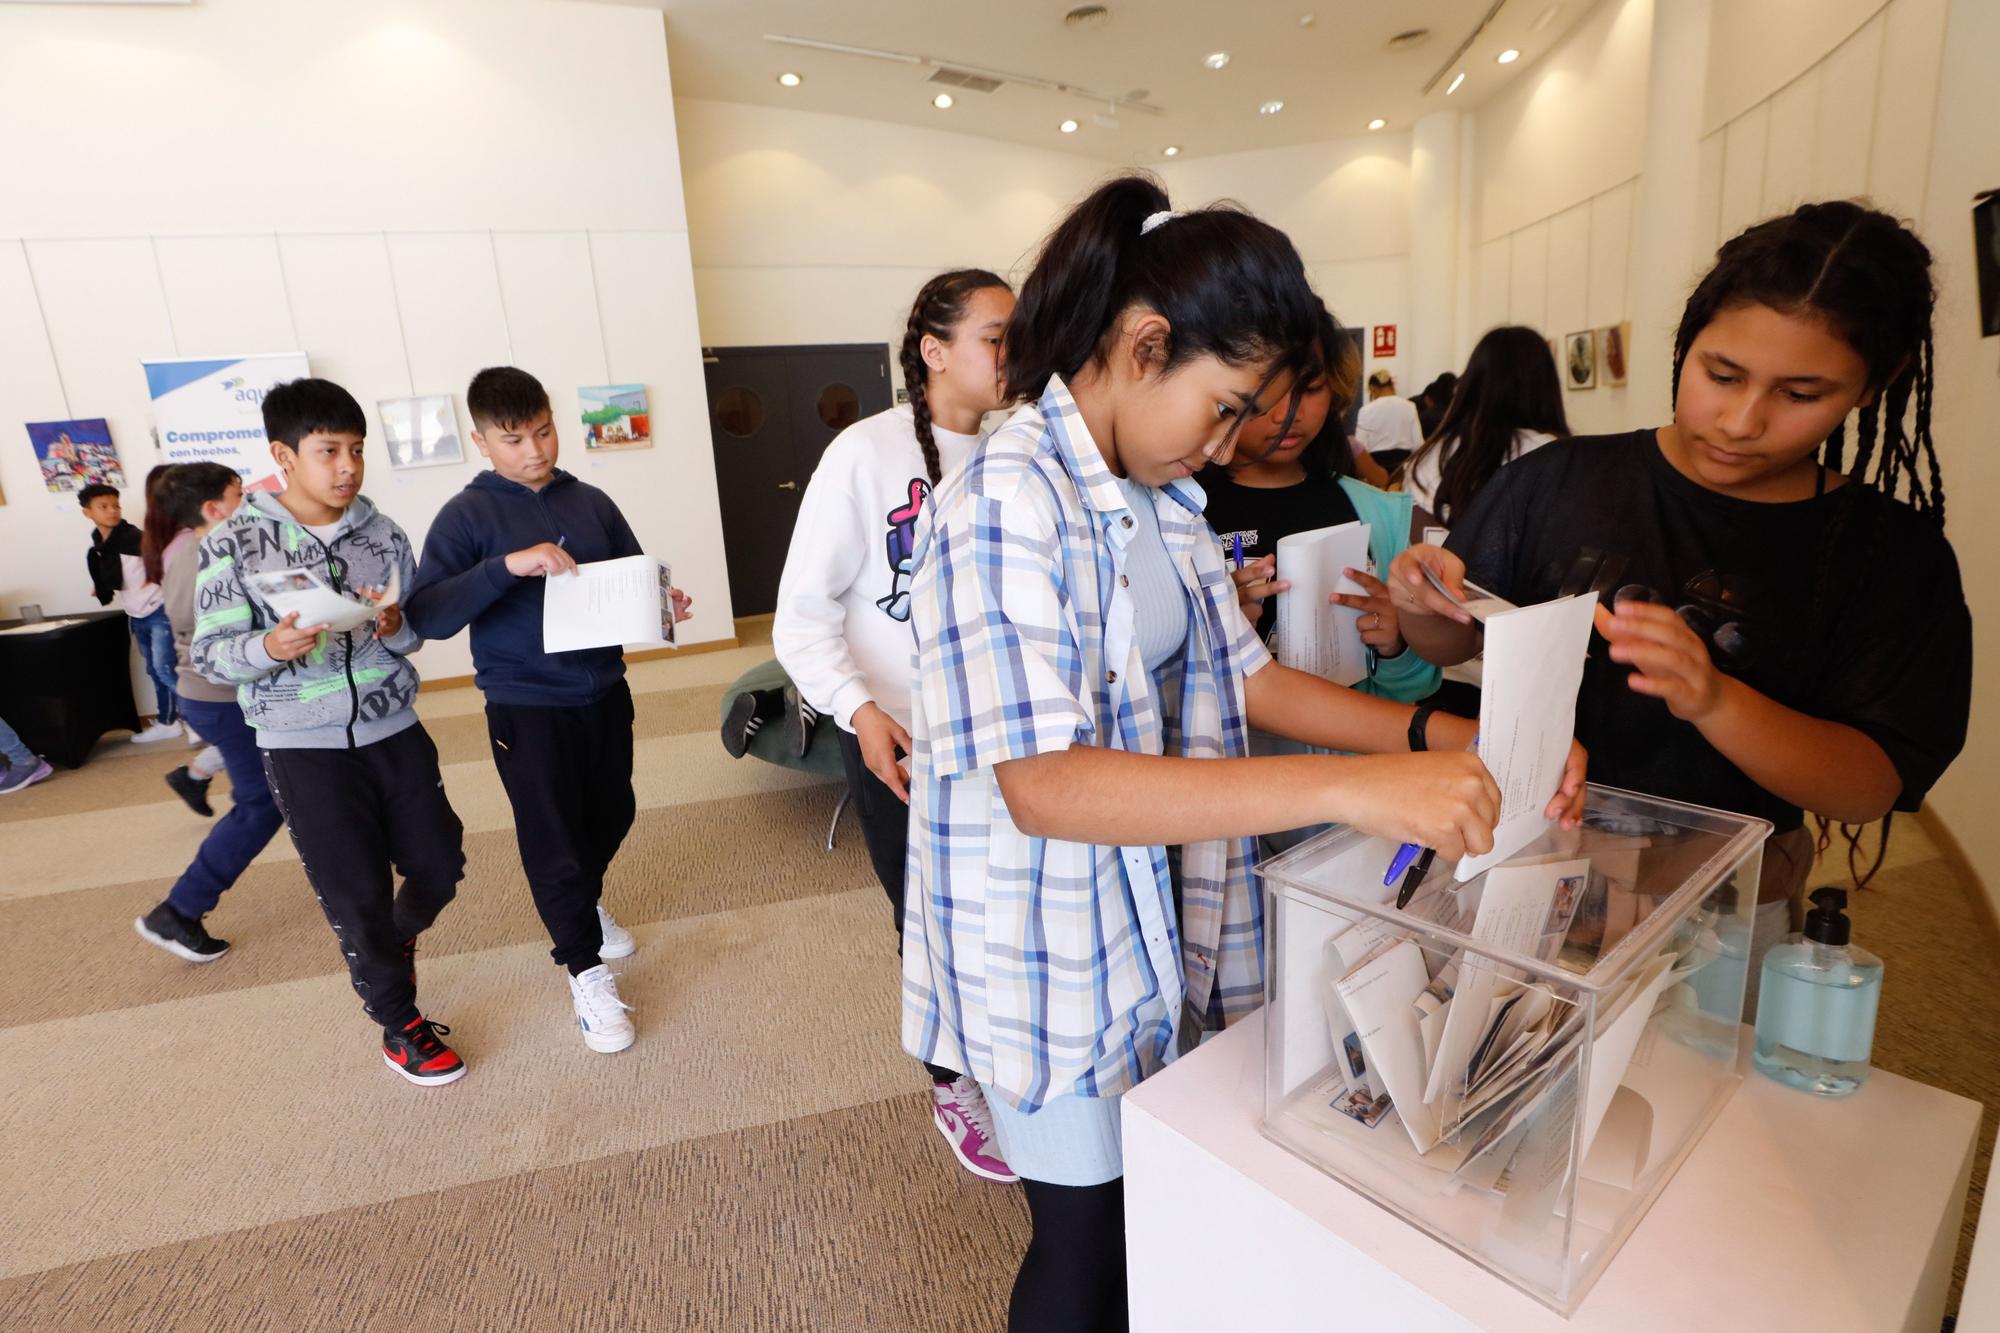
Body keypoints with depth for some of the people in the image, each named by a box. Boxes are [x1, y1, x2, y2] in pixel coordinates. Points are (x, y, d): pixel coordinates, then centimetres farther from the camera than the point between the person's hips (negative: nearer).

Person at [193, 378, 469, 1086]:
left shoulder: (383, 534, 1)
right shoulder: (235, 543, -6)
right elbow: (209, 652, -6)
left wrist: (394, 627, -17)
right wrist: (271, 647, -27)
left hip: (394, 732, 3)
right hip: (304, 747, -3)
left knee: (439, 866, 11)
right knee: (357, 895, 3)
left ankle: (393, 941, 46)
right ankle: (399, 1025, 25)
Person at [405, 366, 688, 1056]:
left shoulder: (590, 502, 2)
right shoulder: (467, 515, -9)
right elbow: (426, 616, -19)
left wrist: (665, 603, -13)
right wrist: (507, 565, -31)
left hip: (604, 693, 4)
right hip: (526, 708, -4)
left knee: (612, 814, 20)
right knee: (553, 842, 4)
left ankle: (584, 902, 51)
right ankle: (585, 970, 24)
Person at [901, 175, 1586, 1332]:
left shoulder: (1164, 497, 3)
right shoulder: (1004, 504, -24)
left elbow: (1241, 677, 5)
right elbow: (1042, 784, -33)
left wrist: (1445, 737, -8)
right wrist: (1348, 787, -37)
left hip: (1155, 923, 8)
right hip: (1053, 956, -7)